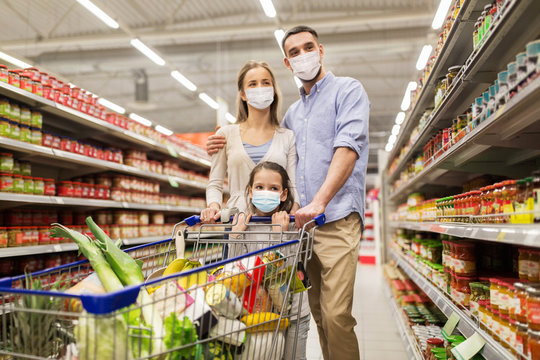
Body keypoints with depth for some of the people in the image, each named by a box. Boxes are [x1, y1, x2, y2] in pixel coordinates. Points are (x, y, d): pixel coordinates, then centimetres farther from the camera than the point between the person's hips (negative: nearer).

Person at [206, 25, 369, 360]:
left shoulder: (348, 90, 3)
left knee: (336, 315, -13)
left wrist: (319, 201, -27)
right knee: (319, 314, 11)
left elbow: (347, 148, -14)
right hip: (302, 221, 6)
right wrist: (228, 149, 14)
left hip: (336, 219, -6)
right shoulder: (292, 113, 23)